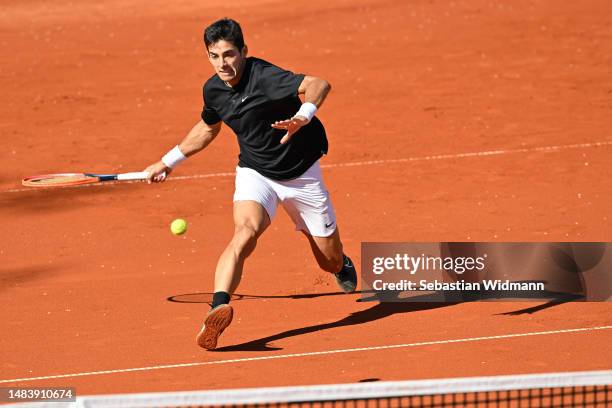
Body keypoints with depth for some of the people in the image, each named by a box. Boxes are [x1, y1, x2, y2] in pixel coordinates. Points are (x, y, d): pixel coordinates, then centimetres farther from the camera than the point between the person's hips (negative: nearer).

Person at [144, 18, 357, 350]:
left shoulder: (263, 77, -26)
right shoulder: (214, 90, -6)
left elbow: (318, 85, -42)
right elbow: (208, 128, 18)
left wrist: (303, 116, -62)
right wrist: (169, 161, 24)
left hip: (301, 174, -3)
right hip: (255, 173, 3)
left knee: (331, 261, 11)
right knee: (246, 232, -31)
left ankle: (343, 266, 51)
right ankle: (218, 309, -46)